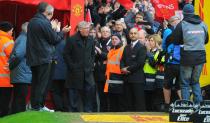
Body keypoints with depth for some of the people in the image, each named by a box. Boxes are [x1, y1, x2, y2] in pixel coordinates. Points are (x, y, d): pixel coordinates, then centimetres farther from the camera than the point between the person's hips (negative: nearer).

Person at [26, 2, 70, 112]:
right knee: (42, 84, -3)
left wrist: (53, 28, 18)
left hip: (33, 58, 8)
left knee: (35, 82, 13)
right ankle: (38, 106, -2)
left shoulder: (32, 22, 11)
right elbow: (55, 39, -9)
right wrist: (61, 31, 7)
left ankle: (34, 105, 16)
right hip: (44, 58, -8)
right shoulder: (44, 22, -15)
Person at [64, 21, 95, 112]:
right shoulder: (72, 40, -6)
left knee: (91, 88, -8)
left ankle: (88, 109, 2)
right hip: (75, 71, -4)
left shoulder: (90, 40, 9)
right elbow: (66, 54, -5)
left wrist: (91, 65, 7)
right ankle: (74, 110, 10)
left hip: (87, 70, 4)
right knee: (74, 91, 1)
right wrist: (72, 66, -10)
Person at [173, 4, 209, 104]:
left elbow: (175, 41, -1)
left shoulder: (181, 25, -6)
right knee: (195, 82, 17)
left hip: (187, 57, -3)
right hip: (200, 57, 3)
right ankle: (198, 104, 10)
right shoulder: (202, 24, 5)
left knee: (185, 83, 5)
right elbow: (206, 40, 15)